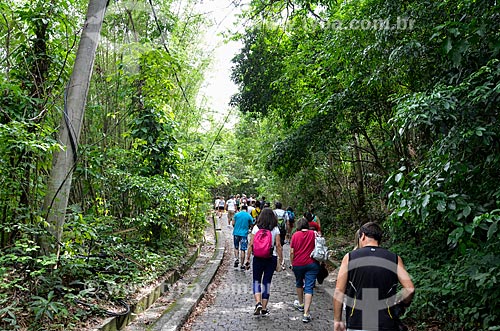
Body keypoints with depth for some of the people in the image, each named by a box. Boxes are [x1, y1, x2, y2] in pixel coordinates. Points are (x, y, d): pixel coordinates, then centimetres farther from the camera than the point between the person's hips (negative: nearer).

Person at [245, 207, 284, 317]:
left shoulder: (256, 228, -3)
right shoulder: (275, 229, -3)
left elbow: (251, 244, -3)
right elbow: (278, 246, -4)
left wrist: (248, 258, 4)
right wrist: (280, 260, 2)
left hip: (258, 258, 0)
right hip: (271, 258, 1)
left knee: (256, 280, 13)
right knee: (267, 282, 9)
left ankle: (258, 302, -7)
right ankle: (264, 309, 14)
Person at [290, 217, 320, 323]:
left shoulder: (295, 235, -4)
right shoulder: (314, 234, -1)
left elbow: (292, 252, -3)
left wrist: (292, 264, 9)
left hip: (298, 264, 0)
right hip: (312, 264, 0)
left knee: (299, 283, 24)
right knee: (309, 288, -2)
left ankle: (301, 304, 43)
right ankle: (306, 314, -10)